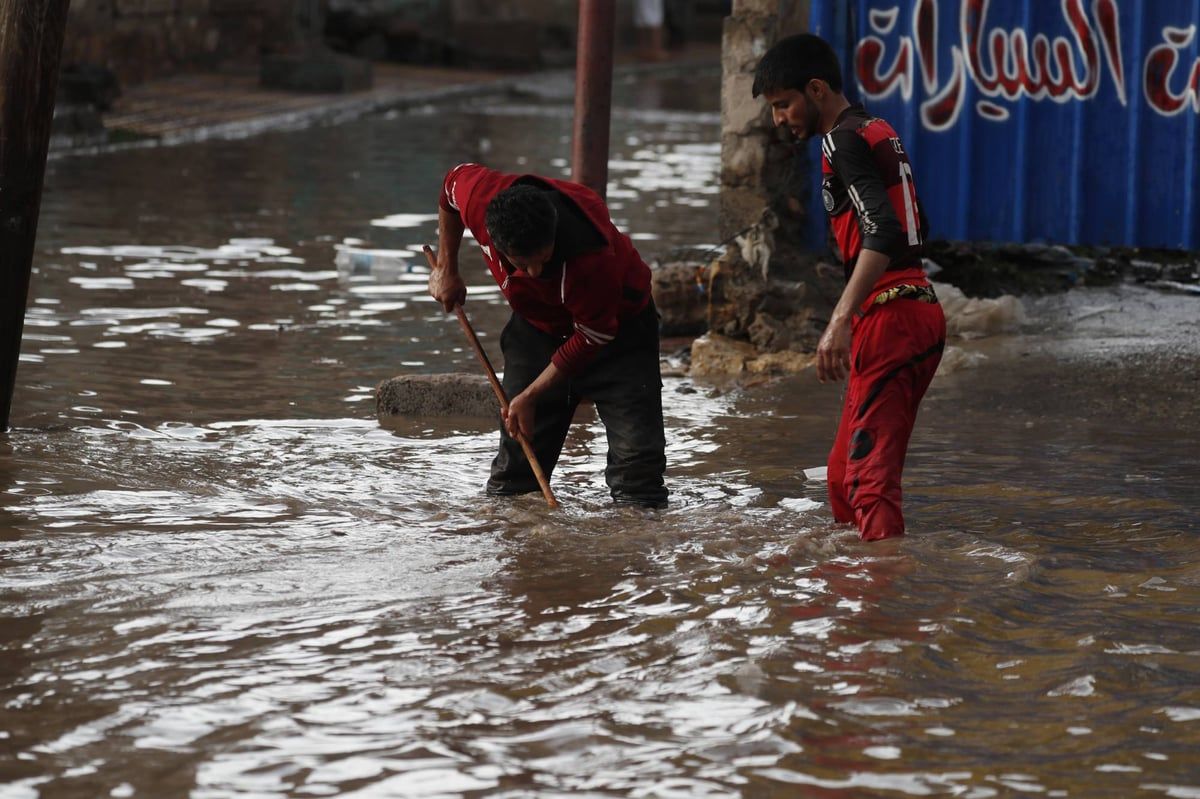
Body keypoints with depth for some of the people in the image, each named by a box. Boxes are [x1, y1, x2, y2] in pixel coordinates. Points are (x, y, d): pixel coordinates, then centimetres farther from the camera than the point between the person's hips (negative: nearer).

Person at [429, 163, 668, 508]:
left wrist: (530, 397, -19)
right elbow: (454, 180, -3)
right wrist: (446, 269, 2)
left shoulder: (592, 256, -43)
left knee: (637, 460, -15)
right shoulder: (479, 197, -31)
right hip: (537, 324, 4)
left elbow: (591, 338, -26)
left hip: (617, 326, -4)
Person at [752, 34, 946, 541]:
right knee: (843, 474, 16)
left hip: (888, 321, -10)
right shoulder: (879, 132, 19)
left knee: (870, 476, -13)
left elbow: (883, 233, -24)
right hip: (919, 309, 10)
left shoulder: (845, 140, -11)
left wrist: (841, 321, -30)